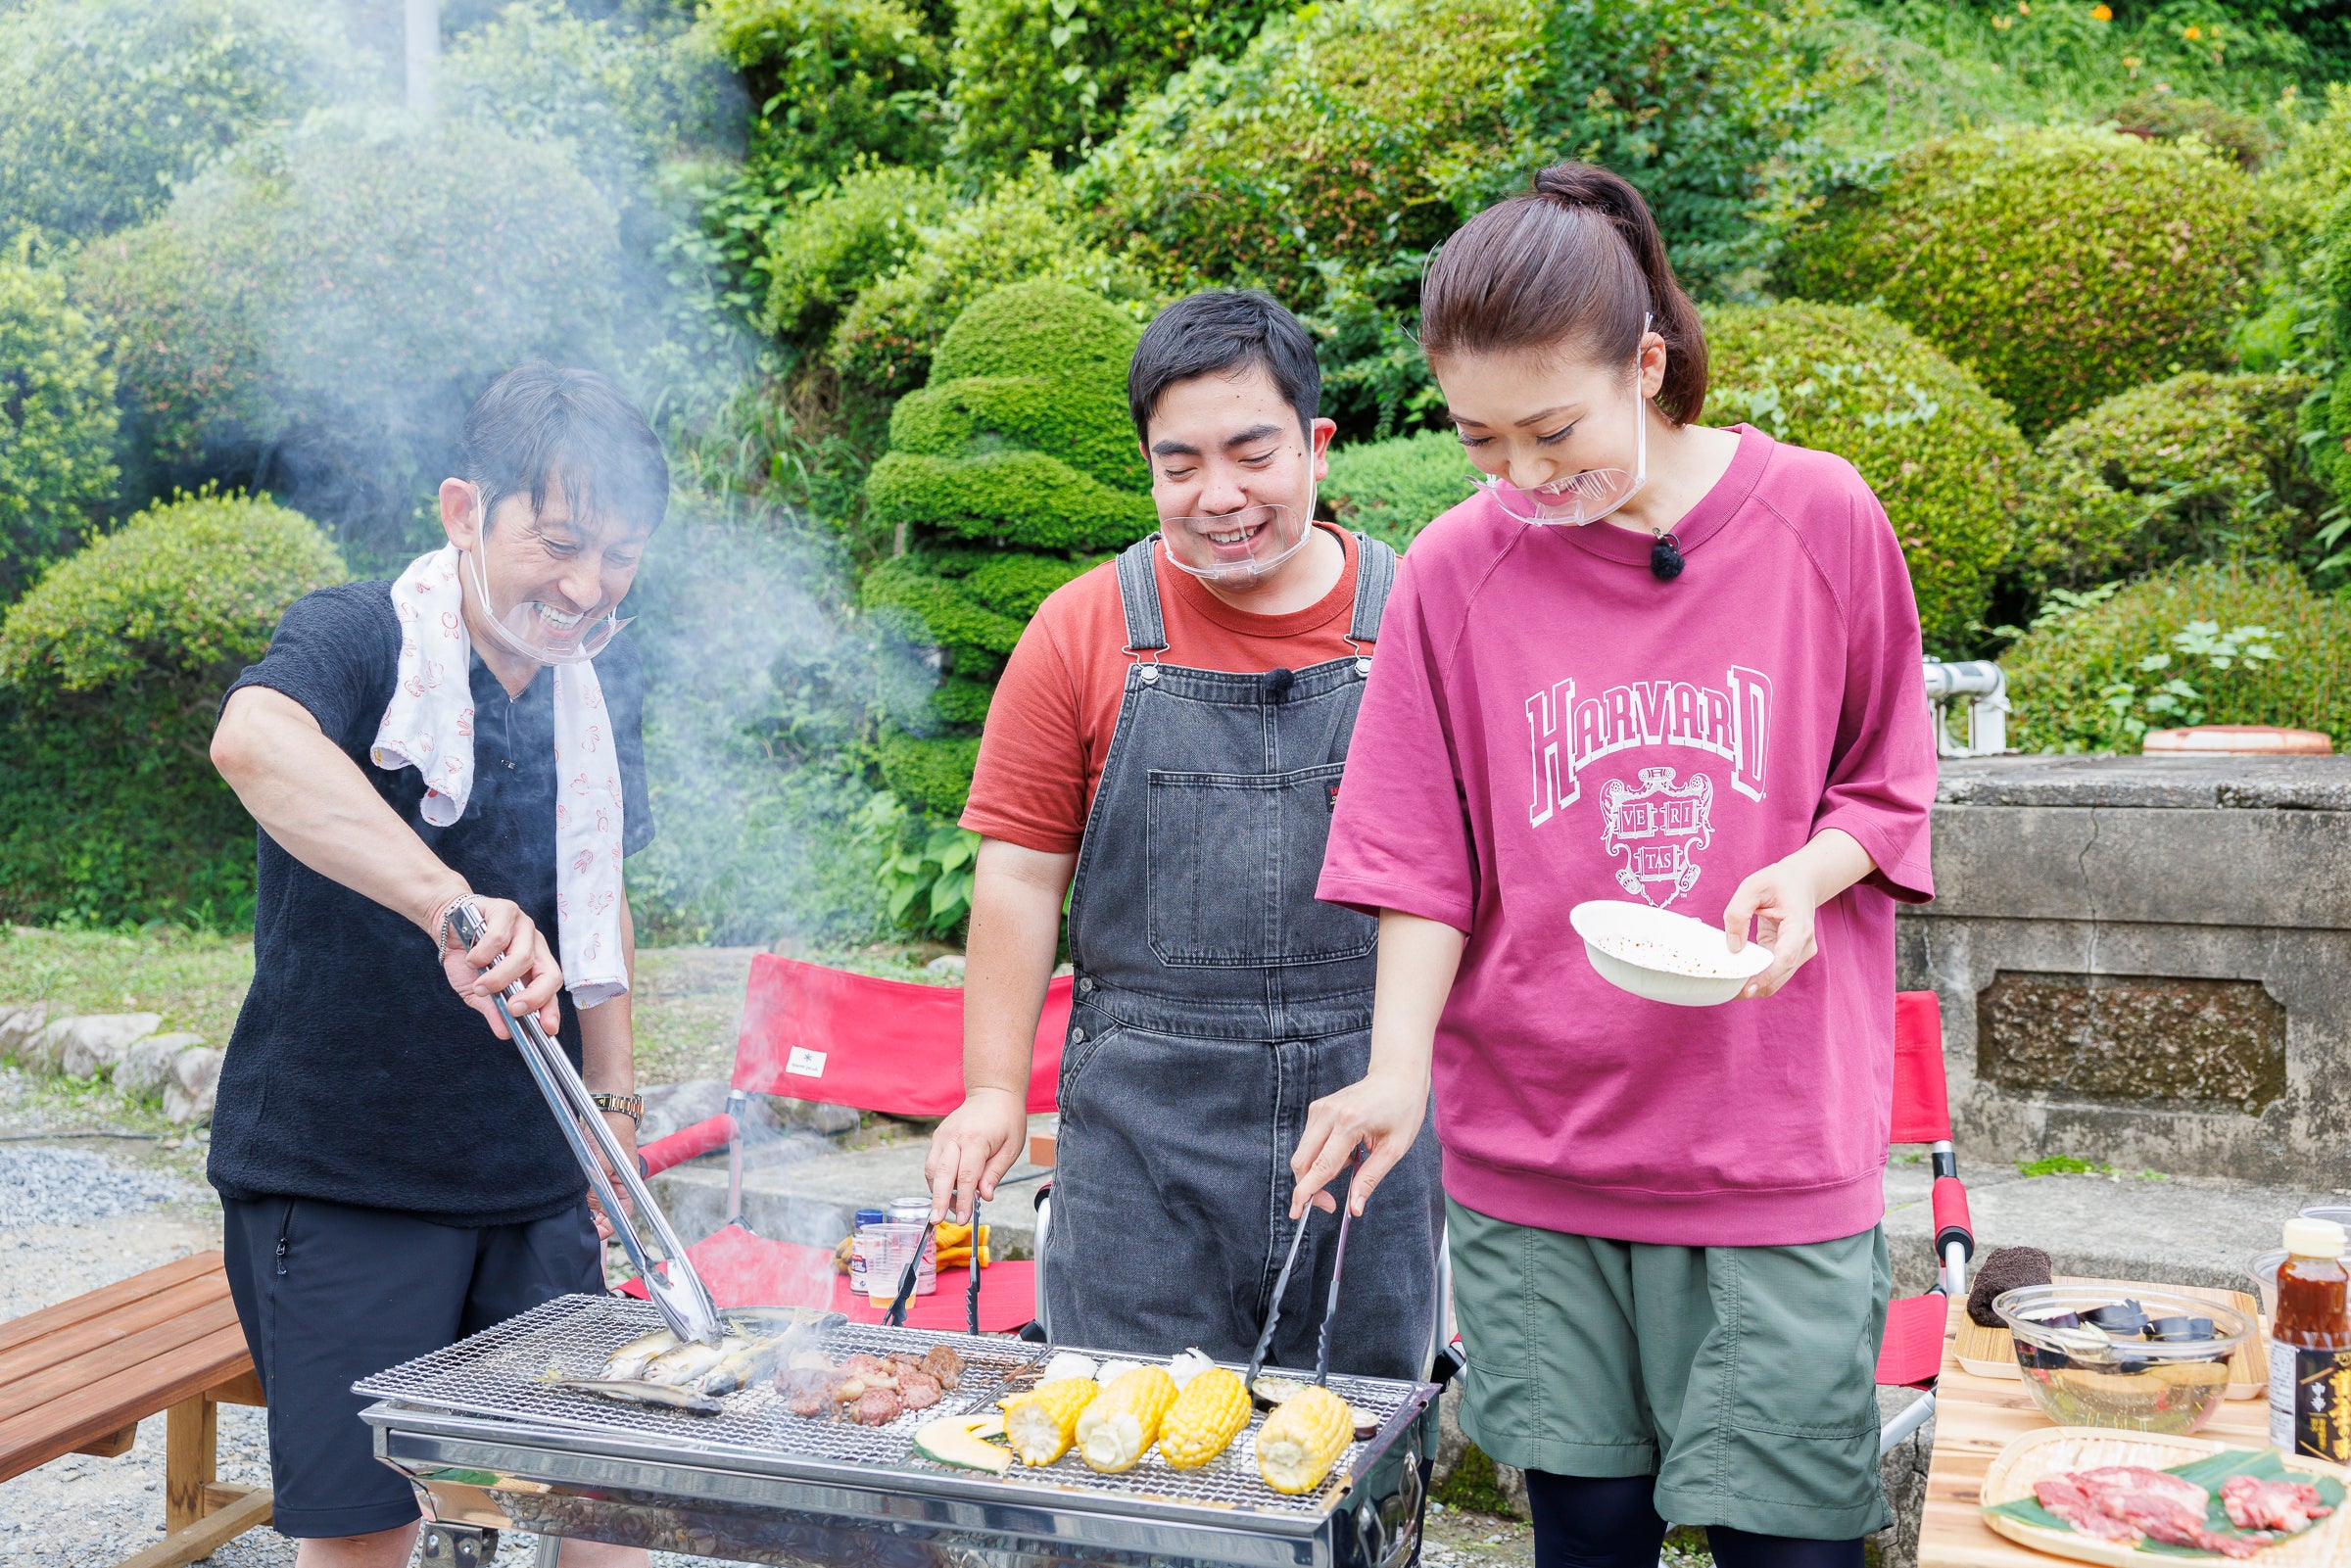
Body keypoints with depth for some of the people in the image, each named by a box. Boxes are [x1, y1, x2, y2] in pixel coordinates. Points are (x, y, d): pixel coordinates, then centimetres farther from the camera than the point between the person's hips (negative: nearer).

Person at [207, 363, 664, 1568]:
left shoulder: (601, 679, 7)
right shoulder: (361, 637, -13)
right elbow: (252, 738, -38)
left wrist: (613, 1098, 16)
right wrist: (451, 904, -49)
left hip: (531, 1176, 6)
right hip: (340, 1174, -6)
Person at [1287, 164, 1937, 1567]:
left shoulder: (1820, 518, -3)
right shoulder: (1457, 570, -1)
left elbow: (1891, 787, 6)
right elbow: (1425, 862, 2)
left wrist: (1806, 873, -14)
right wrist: (1398, 1069, -10)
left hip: (1776, 1155, -1)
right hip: (1529, 1153, 1)